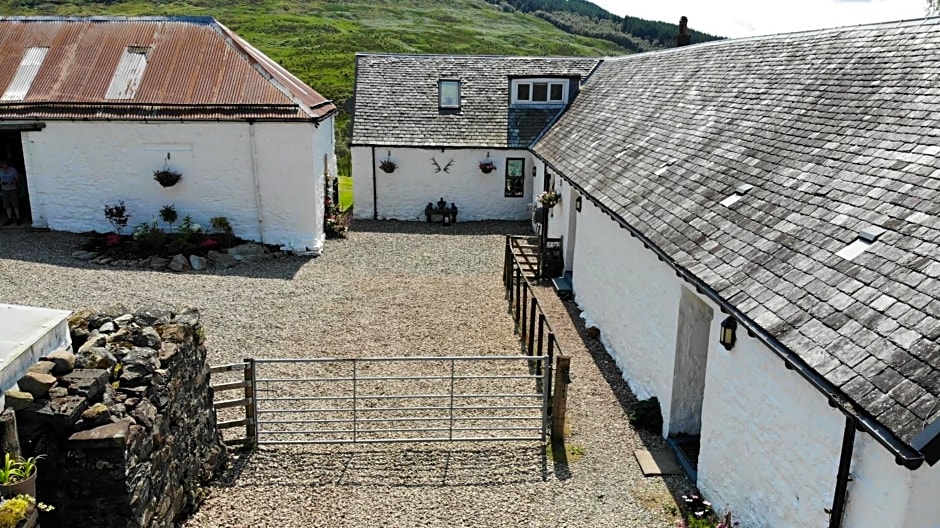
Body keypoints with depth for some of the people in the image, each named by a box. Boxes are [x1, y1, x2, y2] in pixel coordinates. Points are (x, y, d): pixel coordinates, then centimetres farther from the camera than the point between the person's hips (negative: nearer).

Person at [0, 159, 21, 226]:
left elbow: (17, 179, -1)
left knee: (15, 205, -4)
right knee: (7, 205, 3)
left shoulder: (12, 170, -6)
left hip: (13, 189, -3)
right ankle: (10, 219, 10)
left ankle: (18, 219, 2)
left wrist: (12, 182, -20)